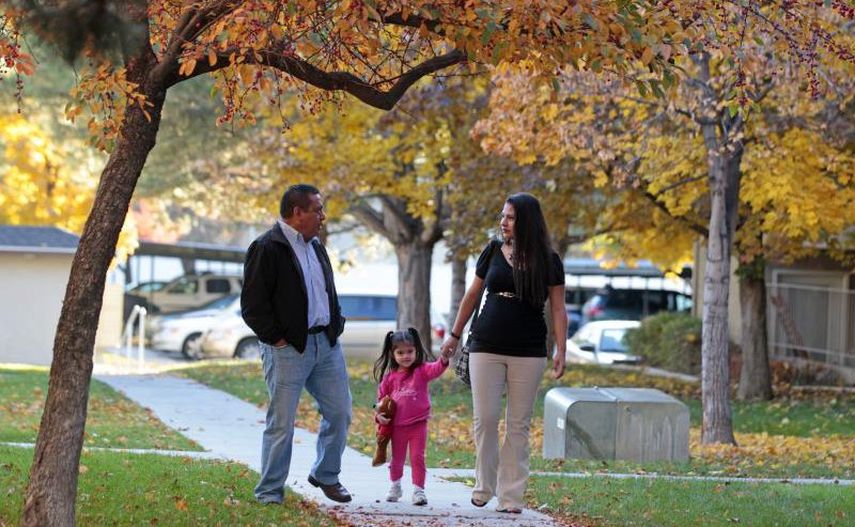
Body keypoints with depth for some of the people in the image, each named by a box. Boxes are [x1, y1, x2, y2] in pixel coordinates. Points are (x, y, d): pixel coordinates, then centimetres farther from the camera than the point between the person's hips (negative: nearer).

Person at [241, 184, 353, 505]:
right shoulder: (266, 249, -10)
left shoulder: (315, 246, 16)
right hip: (288, 348, -7)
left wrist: (335, 327, 14)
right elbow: (253, 305, -13)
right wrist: (277, 338, -13)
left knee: (340, 412, 9)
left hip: (326, 344, 8)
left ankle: (326, 475, 28)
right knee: (282, 422, -4)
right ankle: (269, 492, 6)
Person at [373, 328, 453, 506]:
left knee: (417, 458, -2)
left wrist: (444, 359, -45)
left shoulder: (421, 371, -5)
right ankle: (395, 487, 35)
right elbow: (381, 398, 9)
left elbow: (436, 369, -25)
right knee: (397, 459, 16)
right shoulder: (389, 377, 2)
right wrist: (379, 415, -7)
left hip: (418, 424, -3)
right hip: (397, 425, 3)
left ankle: (418, 490, 5)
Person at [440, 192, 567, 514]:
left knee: (518, 425, 2)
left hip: (528, 353, -1)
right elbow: (472, 296, 14)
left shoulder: (548, 261, 0)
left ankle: (511, 496, 6)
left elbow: (557, 309, 0)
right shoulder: (493, 252, 5)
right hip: (486, 348, 1)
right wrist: (455, 335, 16)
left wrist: (561, 351, -9)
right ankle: (483, 487, 13)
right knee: (484, 418, -2)